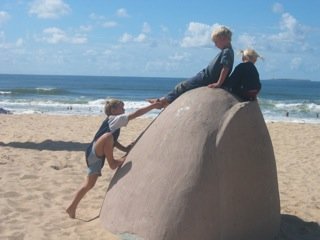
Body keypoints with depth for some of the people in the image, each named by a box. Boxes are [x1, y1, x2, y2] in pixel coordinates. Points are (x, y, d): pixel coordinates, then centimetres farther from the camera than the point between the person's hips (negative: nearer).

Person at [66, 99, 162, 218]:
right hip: (94, 153, -10)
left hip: (95, 156, 10)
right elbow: (135, 114, -12)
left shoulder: (114, 123, 24)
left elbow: (113, 142, 30)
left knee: (89, 184, 11)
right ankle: (112, 162, -19)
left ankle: (72, 208, 16)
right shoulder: (114, 119, -5)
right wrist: (153, 106, -10)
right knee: (108, 135, -31)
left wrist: (126, 149, 18)